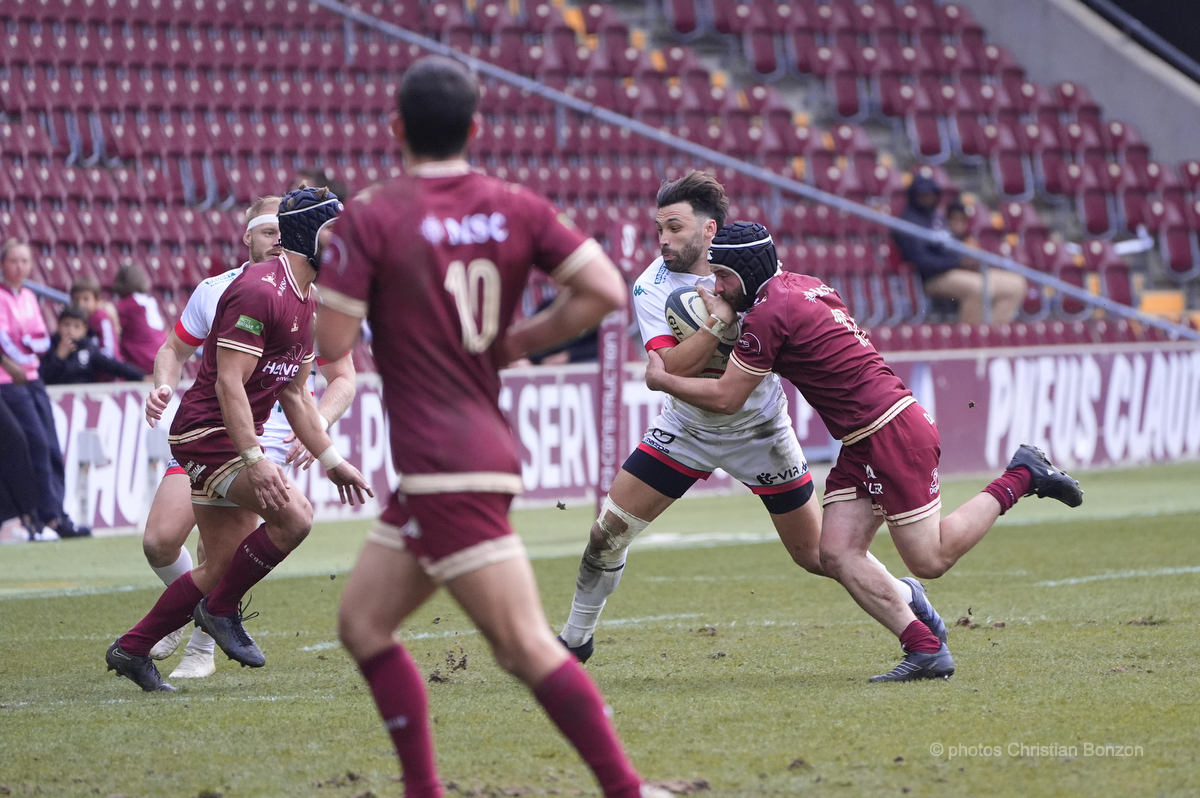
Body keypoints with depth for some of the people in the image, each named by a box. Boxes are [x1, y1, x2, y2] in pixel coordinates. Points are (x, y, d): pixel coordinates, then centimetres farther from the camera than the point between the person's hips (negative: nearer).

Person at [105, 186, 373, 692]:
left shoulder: (307, 302, 12)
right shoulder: (259, 291, -19)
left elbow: (294, 393, 20)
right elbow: (229, 384, -24)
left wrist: (331, 461, 18)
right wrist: (254, 459, -30)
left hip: (237, 438, 10)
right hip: (208, 434, -10)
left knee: (224, 566, 12)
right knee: (293, 515, -24)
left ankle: (132, 650, 24)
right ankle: (221, 609, -4)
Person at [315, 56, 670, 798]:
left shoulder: (373, 217, -9)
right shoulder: (516, 208, 6)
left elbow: (330, 344, -11)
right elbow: (604, 291, -2)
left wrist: (337, 259, 8)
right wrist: (514, 343, 10)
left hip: (446, 471, -7)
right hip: (482, 450, 7)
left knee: (529, 647, -10)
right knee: (364, 623, 17)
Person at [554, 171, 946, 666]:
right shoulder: (651, 287, -15)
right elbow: (672, 368, -27)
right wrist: (721, 319, -37)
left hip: (759, 431, -1)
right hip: (686, 428, 1)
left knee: (818, 554, 1)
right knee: (610, 528, -6)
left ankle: (904, 597, 26)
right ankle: (576, 639, 13)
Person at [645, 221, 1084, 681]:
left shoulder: (768, 313, -16)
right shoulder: (801, 287, 11)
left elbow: (725, 399, -11)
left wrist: (661, 379, 4)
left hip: (894, 432, -10)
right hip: (862, 445, 10)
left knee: (930, 561, -4)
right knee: (838, 554, -1)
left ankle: (1021, 477, 8)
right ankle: (924, 650, -5)